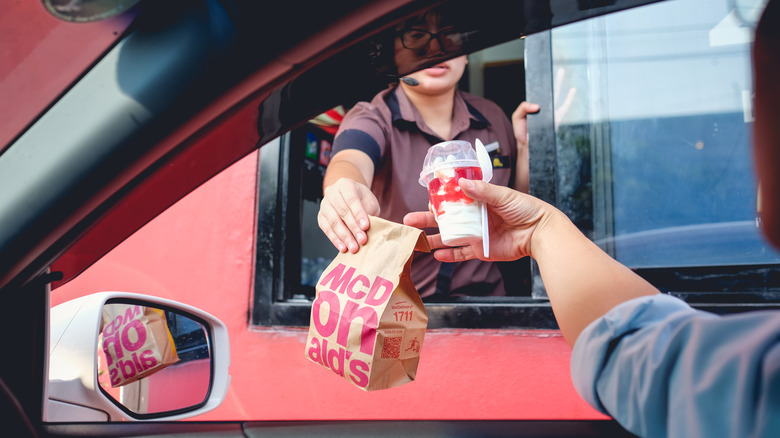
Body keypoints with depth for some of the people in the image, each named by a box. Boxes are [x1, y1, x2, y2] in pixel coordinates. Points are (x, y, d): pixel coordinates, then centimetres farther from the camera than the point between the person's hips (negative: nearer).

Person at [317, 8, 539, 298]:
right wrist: (343, 195, -53)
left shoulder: (492, 119, 6)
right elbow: (351, 161, -30)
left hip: (482, 298, 2)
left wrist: (525, 148, -4)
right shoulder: (372, 119, -6)